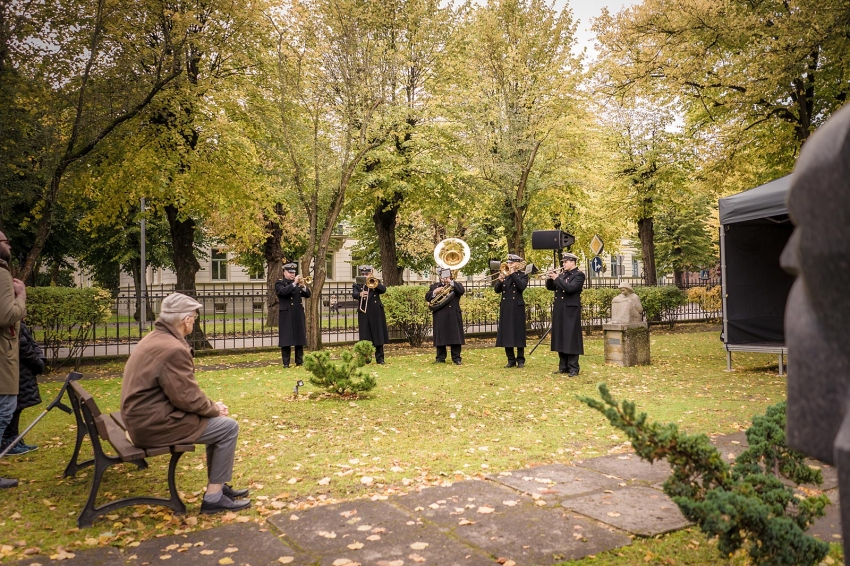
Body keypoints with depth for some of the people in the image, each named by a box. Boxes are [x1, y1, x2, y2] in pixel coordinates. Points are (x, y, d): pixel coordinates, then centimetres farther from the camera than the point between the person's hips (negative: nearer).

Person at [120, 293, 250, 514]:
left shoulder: (156, 338, 10)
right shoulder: (173, 349, -24)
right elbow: (187, 397, -23)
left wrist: (211, 407, 7)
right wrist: (214, 408, -5)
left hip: (146, 416, 11)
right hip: (155, 423, -11)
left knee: (217, 420, 17)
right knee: (228, 427, -7)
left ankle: (218, 486, 24)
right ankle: (214, 497, 1)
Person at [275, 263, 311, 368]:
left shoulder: (298, 283, 14)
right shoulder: (279, 283, 2)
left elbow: (308, 295, 4)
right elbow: (283, 291, -20)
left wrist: (303, 286, -13)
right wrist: (294, 283, -24)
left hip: (298, 315, 4)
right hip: (286, 315, -4)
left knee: (300, 339, 5)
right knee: (286, 340, -4)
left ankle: (299, 362, 11)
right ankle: (286, 363, 2)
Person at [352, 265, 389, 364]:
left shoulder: (376, 282, 11)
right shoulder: (357, 285, 8)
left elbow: (383, 289, -7)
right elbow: (354, 294, -12)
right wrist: (360, 294, -35)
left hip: (377, 313, 1)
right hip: (364, 313, -1)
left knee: (378, 335, 3)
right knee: (365, 336, -1)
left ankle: (380, 358, 10)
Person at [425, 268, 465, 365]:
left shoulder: (456, 285, 10)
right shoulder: (434, 286, 14)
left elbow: (462, 291, -10)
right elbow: (427, 297, 5)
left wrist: (451, 282, -12)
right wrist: (434, 292, -12)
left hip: (453, 315, -1)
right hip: (440, 316, 1)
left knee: (455, 336, -2)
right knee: (440, 337, 3)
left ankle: (456, 358, 4)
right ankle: (440, 358, 11)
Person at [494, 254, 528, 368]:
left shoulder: (523, 275, 1)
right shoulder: (504, 274, 12)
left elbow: (522, 286, -18)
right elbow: (497, 290, 4)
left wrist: (513, 274, -16)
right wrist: (500, 280, -15)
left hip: (517, 308, -4)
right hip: (505, 308, 4)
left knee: (518, 333, -1)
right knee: (506, 334, 4)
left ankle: (520, 360, 8)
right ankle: (511, 360, 12)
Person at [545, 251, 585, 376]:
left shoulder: (579, 275, -7)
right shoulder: (562, 273, 15)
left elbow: (570, 288, -22)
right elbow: (550, 287, 13)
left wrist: (557, 278, -19)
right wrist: (550, 278, -5)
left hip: (571, 310, -7)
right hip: (559, 310, 7)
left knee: (571, 338, -5)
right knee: (561, 338, 9)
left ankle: (573, 368, -1)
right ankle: (563, 366, 16)